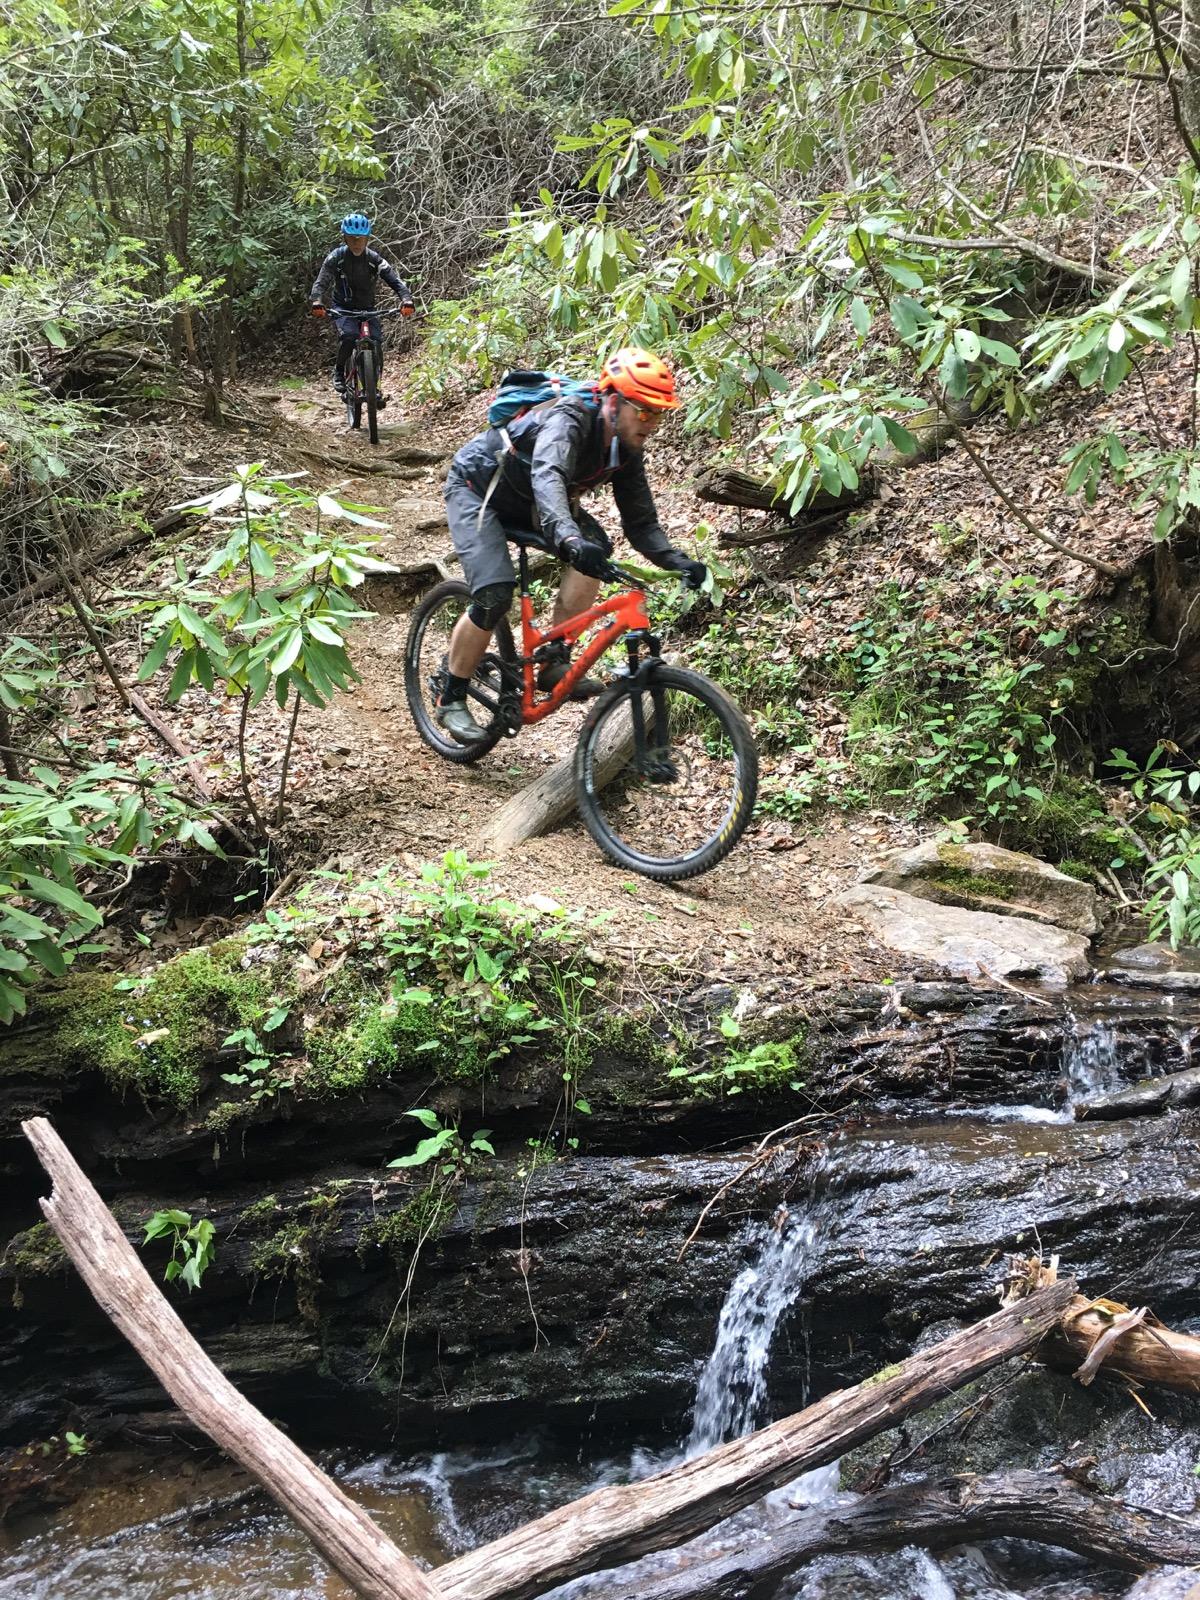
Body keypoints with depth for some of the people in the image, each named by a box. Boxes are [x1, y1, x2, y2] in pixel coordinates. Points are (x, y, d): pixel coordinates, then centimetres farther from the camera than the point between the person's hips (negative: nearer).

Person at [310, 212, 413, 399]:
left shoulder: (374, 258, -10)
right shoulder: (336, 257, -12)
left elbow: (395, 279, -19)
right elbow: (322, 282, -22)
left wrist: (406, 299, -39)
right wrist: (317, 302, -44)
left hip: (367, 308, 2)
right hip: (343, 308, -2)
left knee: (376, 341, -21)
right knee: (349, 335, -32)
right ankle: (339, 372, -7)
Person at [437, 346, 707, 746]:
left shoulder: (626, 450, -11)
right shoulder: (569, 421, -34)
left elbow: (641, 523, -9)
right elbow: (547, 477, -53)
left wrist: (679, 561, -28)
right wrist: (570, 537, -71)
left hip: (527, 500, 7)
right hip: (476, 488, -7)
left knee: (594, 548, -19)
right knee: (495, 596, -22)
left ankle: (555, 663, -12)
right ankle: (450, 699, -2)